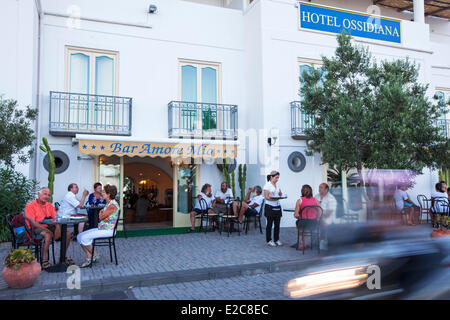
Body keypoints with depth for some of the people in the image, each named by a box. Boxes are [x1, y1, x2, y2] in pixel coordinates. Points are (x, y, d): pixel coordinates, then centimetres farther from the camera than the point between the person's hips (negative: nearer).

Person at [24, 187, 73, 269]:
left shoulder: (50, 205, 15)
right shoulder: (30, 206, -4)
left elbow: (55, 219, 8)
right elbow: (32, 223, -15)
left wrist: (58, 228, -15)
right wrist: (46, 230, -25)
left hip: (49, 227, 7)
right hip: (37, 229, -7)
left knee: (68, 233, -8)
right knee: (48, 234, -37)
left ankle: (63, 257, 1)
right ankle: (44, 260, -25)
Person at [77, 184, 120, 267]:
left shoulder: (112, 205, -19)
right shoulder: (108, 203, 13)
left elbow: (101, 217, -16)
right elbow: (101, 216, 14)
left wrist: (101, 213, 5)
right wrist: (102, 212, -7)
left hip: (108, 230, -10)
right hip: (101, 228, 10)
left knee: (84, 238, -19)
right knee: (79, 236, 1)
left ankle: (95, 255, 1)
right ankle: (89, 257, 0)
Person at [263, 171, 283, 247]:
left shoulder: (277, 185, 13)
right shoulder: (267, 185, -7)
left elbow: (280, 195, 18)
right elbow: (266, 197, -13)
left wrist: (280, 194, -4)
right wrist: (274, 199, -27)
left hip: (277, 207, 6)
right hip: (270, 207, -6)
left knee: (277, 224, 7)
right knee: (269, 224, 1)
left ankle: (276, 240, 17)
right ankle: (269, 240, 10)